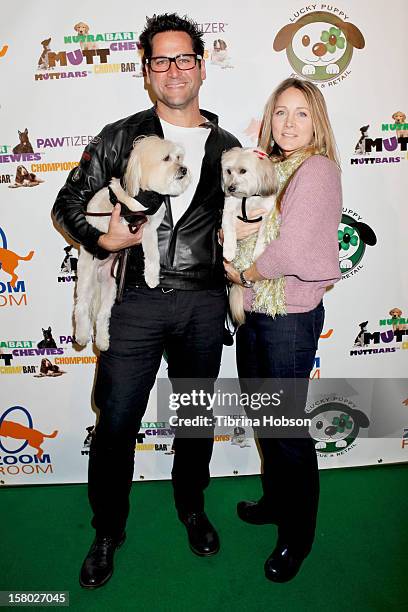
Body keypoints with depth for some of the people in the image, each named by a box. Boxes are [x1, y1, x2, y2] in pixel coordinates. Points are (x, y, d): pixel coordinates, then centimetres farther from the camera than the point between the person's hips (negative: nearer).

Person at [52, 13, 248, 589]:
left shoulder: (226, 146, 10)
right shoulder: (121, 137, 3)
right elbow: (69, 201, 6)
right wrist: (102, 239, -11)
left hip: (204, 303, 3)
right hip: (139, 300, -2)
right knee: (116, 423, 4)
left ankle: (192, 506, 41)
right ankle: (108, 531, 29)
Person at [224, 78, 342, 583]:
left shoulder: (317, 169, -12)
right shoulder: (269, 167, 12)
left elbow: (290, 251, -21)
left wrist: (242, 272, -7)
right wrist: (238, 272, -8)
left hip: (290, 316, -8)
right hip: (252, 311, 8)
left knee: (288, 426, 5)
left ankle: (297, 534, 29)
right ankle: (275, 500, 44)